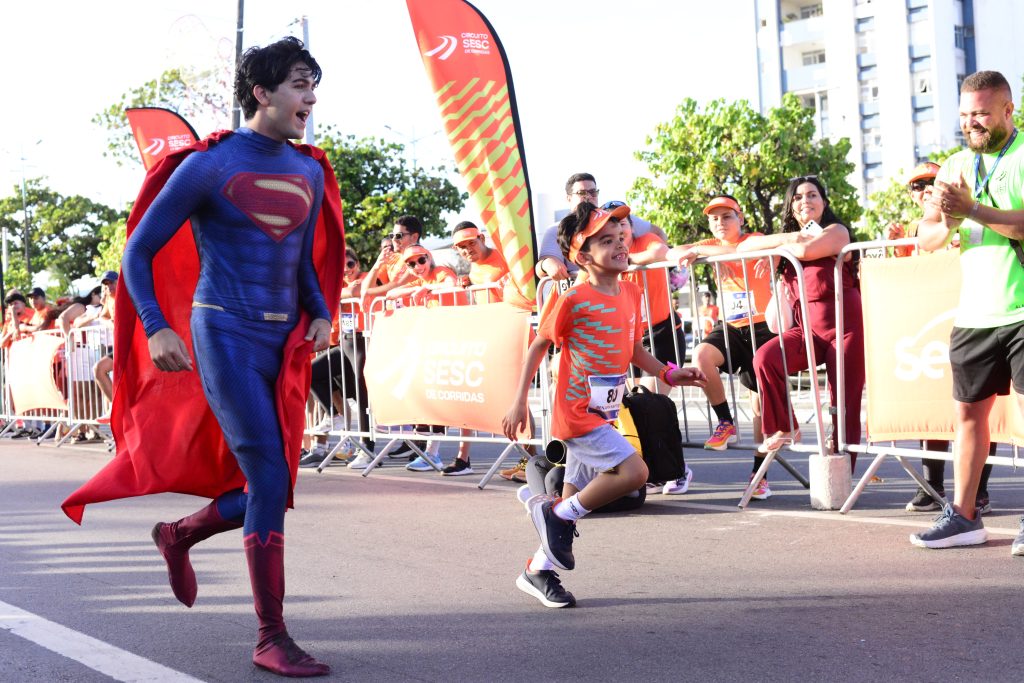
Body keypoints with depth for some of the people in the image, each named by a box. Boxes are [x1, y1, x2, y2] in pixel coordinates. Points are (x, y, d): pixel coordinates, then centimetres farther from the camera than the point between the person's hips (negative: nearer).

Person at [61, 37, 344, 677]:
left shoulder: (310, 173, 11)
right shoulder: (207, 166, -7)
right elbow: (139, 252, -3)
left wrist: (321, 313, 4)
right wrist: (156, 328, -16)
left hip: (283, 342, 7)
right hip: (224, 335, -7)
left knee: (271, 485, 9)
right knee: (269, 479, -13)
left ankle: (179, 534, 38)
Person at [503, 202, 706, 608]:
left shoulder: (630, 293, 7)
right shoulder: (572, 300, -14)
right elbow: (538, 347, -8)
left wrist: (669, 373, 6)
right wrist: (519, 403, -10)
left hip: (602, 413, 8)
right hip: (577, 412, -8)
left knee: (576, 497, 13)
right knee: (633, 472, -20)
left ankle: (538, 571, 27)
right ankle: (557, 513, -3)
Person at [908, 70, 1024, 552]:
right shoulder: (956, 166, 14)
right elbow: (925, 238, 12)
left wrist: (974, 211, -23)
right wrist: (947, 225, -9)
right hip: (974, 313, 6)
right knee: (969, 411, 8)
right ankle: (963, 516, 15)